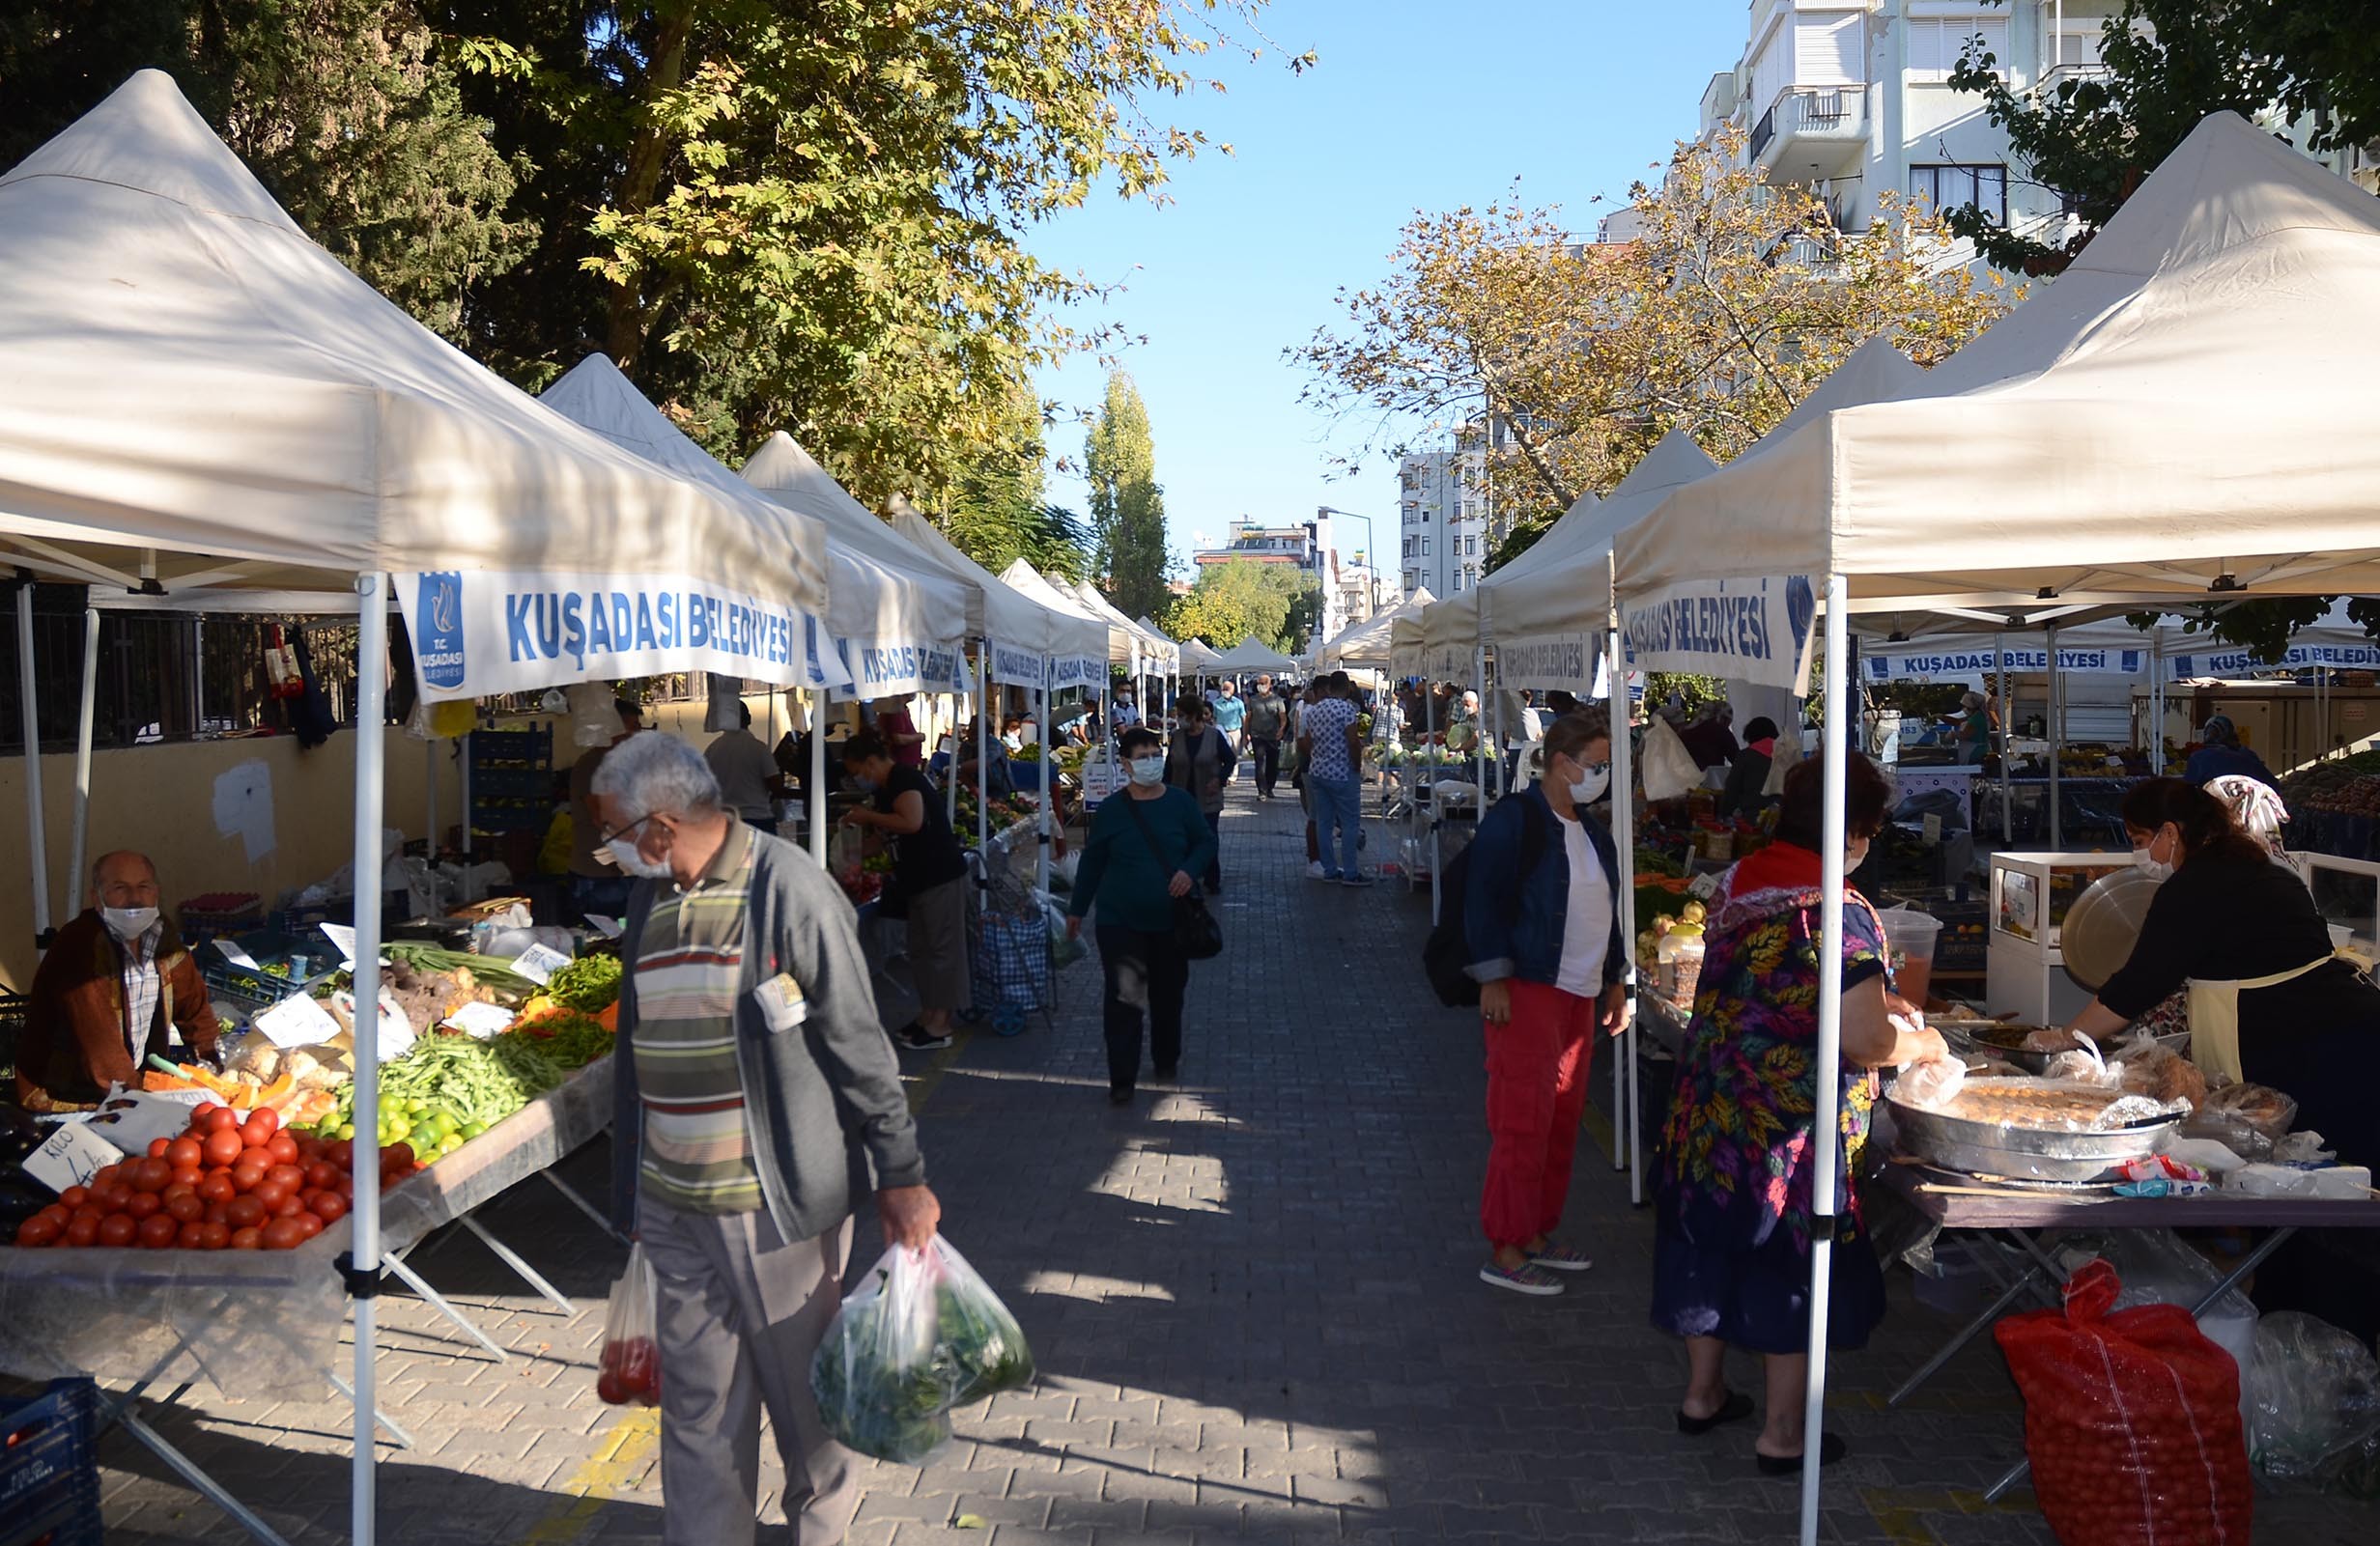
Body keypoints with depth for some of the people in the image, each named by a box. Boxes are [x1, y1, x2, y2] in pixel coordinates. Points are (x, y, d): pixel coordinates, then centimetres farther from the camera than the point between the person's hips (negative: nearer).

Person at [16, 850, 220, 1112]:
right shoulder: (79, 946, -22)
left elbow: (193, 1003, 14)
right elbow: (97, 1043, -26)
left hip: (139, 1071, 8)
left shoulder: (161, 934, 1)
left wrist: (209, 1058, 4)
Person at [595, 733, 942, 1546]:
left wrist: (901, 1175, -10)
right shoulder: (649, 897, 8)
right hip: (674, 1205, 5)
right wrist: (632, 1189, 20)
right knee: (697, 1404, 11)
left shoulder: (789, 889, -14)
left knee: (802, 1389, 11)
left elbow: (859, 1045, -12)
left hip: (779, 1202, -5)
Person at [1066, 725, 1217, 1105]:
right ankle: (1122, 1081, -1)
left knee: (1168, 995, 14)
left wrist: (1190, 871, -13)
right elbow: (1091, 862, 6)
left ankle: (1167, 1061, 36)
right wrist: (1077, 909, 8)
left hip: (1171, 920, 2)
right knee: (1122, 1000, -7)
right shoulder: (1110, 809, -2)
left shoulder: (1180, 802, 0)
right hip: (1120, 921, -2)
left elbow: (1206, 842, 7)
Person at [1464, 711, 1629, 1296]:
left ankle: (1537, 1233, 23)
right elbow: (1483, 899, -15)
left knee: (1563, 1120, 11)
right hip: (1527, 991, -8)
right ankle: (1506, 1252, 2)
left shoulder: (1590, 830, 16)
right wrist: (1493, 979, -18)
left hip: (1580, 995, 8)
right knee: (1524, 1120, -6)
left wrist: (1614, 980, 21)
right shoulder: (1513, 819, -11)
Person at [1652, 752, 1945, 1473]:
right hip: (1788, 1125, -7)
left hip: (1707, 1112, 7)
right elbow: (1865, 1043, -20)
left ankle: (1702, 1393, 35)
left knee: (1712, 1249, 19)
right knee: (1790, 1267, 8)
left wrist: (1871, 1001, 17)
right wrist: (1924, 1043, 0)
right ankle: (1782, 1434, 19)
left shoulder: (1736, 886, 3)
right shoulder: (1841, 915, -20)